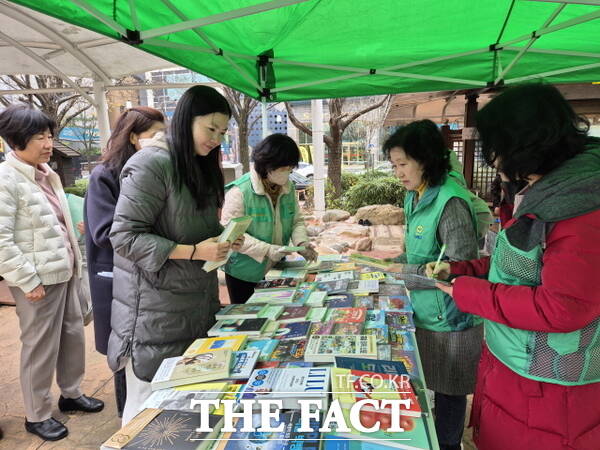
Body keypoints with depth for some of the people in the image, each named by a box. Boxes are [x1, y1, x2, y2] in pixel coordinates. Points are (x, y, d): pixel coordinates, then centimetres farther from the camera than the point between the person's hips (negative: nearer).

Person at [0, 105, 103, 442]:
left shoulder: (47, 174, 11)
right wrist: (28, 281, -18)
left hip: (64, 273, 8)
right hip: (38, 280, -8)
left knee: (73, 335, 18)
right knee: (41, 347, 6)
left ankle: (71, 393, 38)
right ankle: (37, 415, 25)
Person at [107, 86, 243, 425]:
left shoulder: (201, 166, 13)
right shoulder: (151, 164, -14)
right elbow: (125, 236, -17)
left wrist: (223, 238, 0)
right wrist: (194, 252, -22)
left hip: (197, 300, 7)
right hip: (156, 307, -7)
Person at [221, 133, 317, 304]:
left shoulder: (288, 187, 1)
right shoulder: (239, 191, -21)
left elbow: (297, 221, 8)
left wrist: (301, 242, -12)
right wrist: (266, 250, -29)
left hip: (276, 270, 6)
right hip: (244, 273, -5)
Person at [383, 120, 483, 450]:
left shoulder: (450, 202, -24)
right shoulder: (416, 197, 5)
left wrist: (404, 272, -20)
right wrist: (393, 263, 1)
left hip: (449, 319, -8)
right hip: (427, 312, 8)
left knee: (449, 392, 12)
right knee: (435, 386, 23)